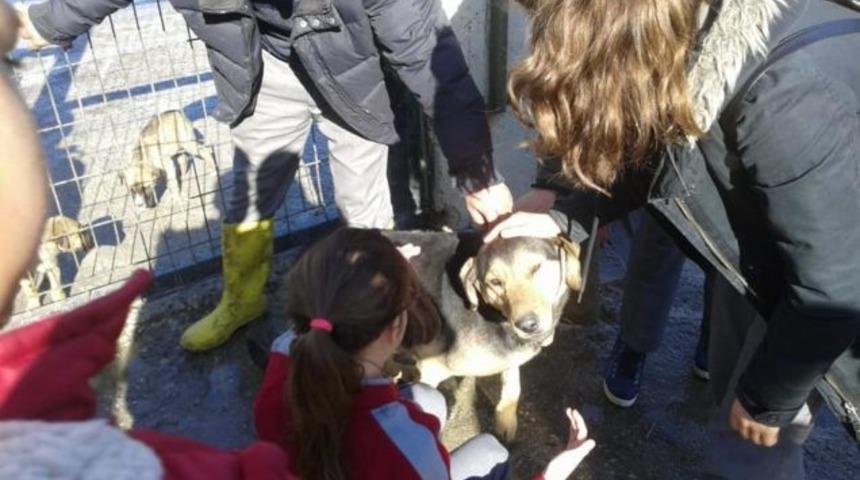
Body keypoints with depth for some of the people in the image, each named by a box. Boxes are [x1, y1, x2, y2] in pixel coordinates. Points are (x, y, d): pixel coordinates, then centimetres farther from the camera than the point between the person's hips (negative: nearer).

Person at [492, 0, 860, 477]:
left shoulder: (790, 100, -41)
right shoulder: (689, 42, -17)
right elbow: (648, 151, 2)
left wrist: (768, 399, -16)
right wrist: (560, 212, -8)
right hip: (760, 247, 6)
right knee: (731, 381, 25)